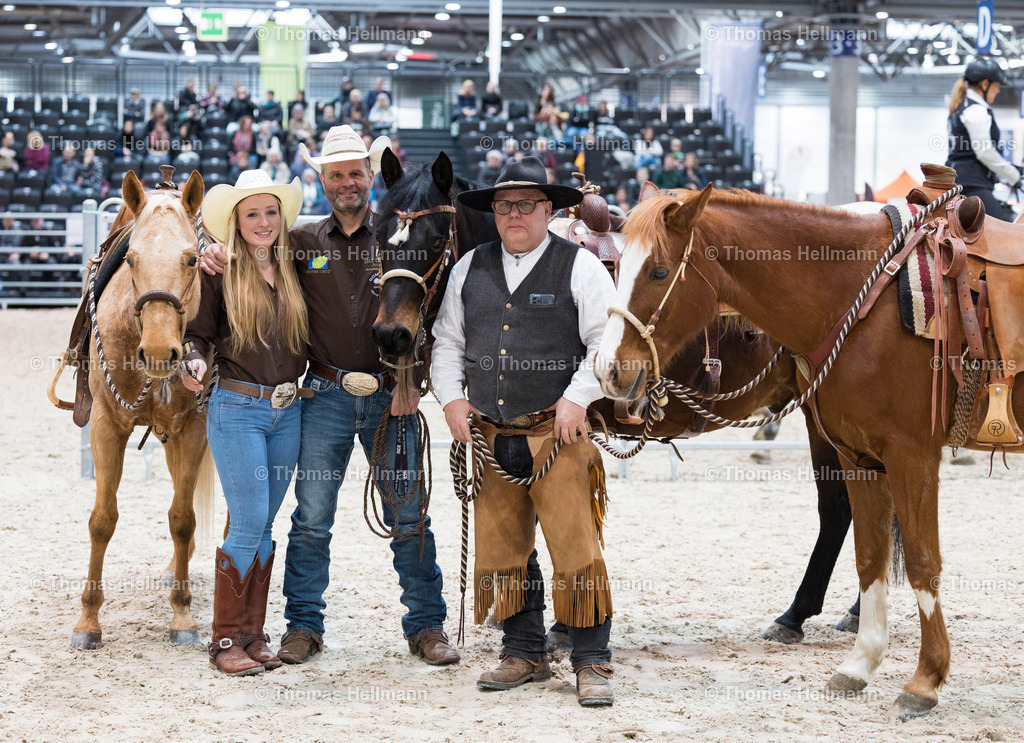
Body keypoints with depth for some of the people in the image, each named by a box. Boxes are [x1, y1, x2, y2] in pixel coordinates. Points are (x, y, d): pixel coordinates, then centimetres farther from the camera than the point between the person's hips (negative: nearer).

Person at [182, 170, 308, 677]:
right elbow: (199, 332, -3)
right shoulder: (220, 273, -4)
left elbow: (304, 338, 18)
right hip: (237, 409, -5)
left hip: (288, 411, 5)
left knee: (262, 526, 9)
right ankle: (225, 641, 1)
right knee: (248, 525, -8)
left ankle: (252, 635, 16)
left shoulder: (293, 271, 10)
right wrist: (194, 363, -23)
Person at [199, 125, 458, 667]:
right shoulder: (303, 242, 6)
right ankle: (303, 627, 13)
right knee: (311, 518, 3)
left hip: (391, 395, -1)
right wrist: (216, 256, -9)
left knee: (408, 517, 3)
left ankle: (427, 627, 12)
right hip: (326, 394, 1)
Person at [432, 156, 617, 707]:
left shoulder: (579, 267, -1)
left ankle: (592, 663, -2)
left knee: (575, 549, -8)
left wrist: (578, 396, -14)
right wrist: (451, 396, 4)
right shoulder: (470, 269, 13)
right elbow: (447, 341, 18)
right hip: (491, 435, 5)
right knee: (501, 551, 8)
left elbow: (608, 339, -5)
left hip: (558, 434, -5)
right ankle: (524, 655, 20)